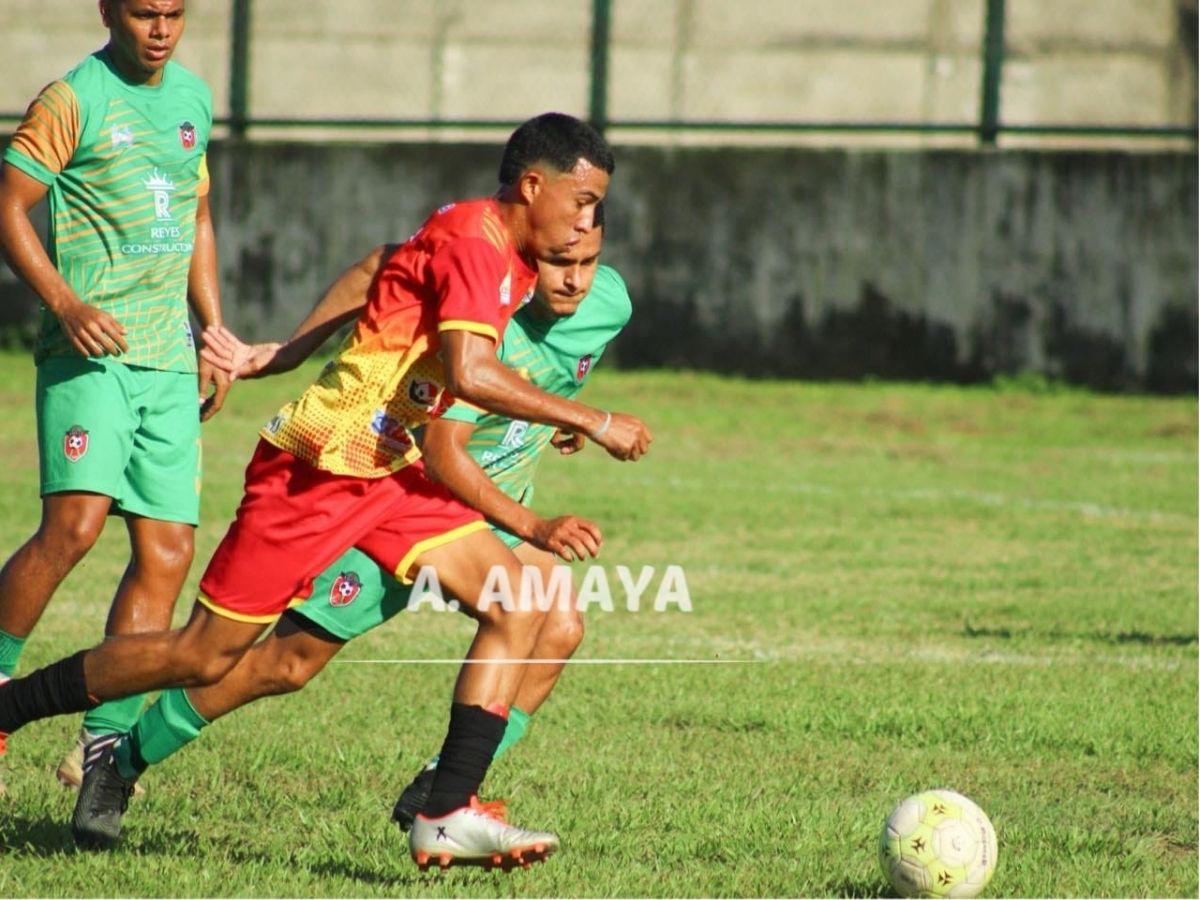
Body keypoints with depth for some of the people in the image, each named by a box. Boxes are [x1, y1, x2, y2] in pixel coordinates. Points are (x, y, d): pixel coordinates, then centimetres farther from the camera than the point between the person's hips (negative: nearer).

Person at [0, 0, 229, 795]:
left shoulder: (192, 97, 15)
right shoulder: (72, 101, -5)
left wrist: (215, 332, 20)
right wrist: (67, 305, -19)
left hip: (169, 358, 6)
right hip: (89, 351, -6)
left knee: (169, 550, 0)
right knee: (76, 522, -23)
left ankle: (105, 737, 6)